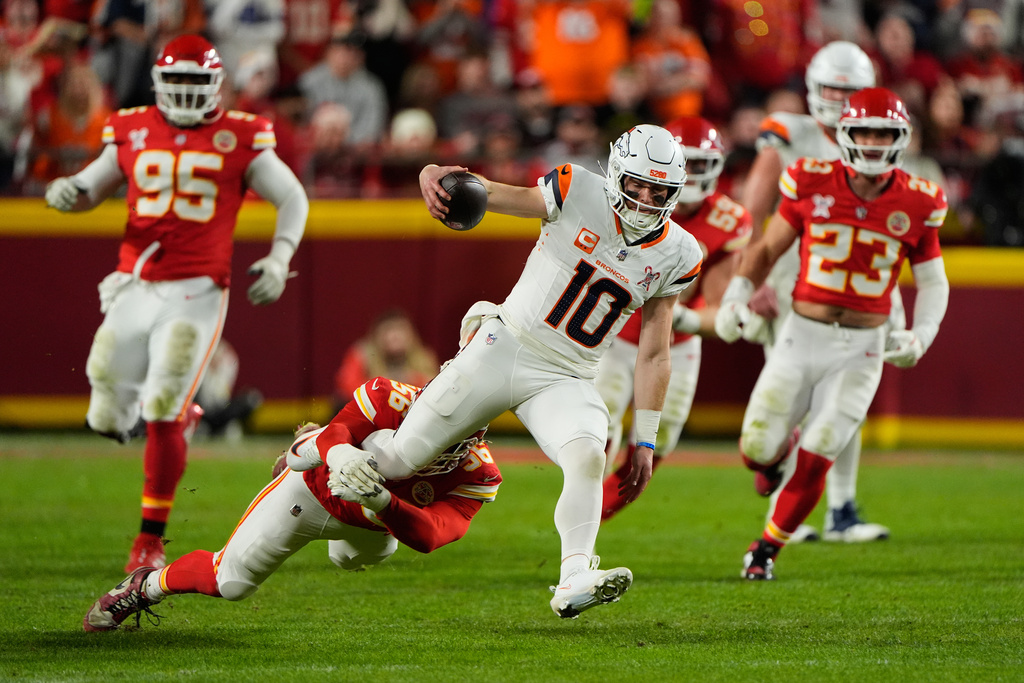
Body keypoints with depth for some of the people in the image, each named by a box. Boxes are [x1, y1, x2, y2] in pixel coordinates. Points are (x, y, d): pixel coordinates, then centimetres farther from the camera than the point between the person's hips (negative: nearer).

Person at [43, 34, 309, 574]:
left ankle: (151, 538, 3)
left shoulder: (239, 139, 0)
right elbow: (92, 187, 19)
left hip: (195, 295, -3)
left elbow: (292, 198, 10)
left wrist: (279, 259, -3)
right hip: (134, 289, 3)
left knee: (161, 418, -11)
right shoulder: (132, 133, 7)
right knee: (108, 421, 3)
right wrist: (68, 191, -5)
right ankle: (179, 410, 38)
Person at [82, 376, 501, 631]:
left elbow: (429, 537, -41)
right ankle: (145, 587, 28)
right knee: (229, 581, 0)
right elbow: (337, 431, -45)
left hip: (364, 521, 3)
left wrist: (382, 502, -60)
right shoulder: (392, 401, -35)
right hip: (313, 492, -3)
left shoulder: (475, 475, -31)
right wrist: (340, 456, -70)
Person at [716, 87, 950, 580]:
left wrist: (920, 336, -8)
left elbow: (933, 283, 8)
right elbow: (767, 248, 8)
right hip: (802, 336, 1)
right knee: (757, 452, -1)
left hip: (863, 348, -1)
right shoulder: (812, 184, -4)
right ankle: (780, 446, 37)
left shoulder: (915, 204, -2)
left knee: (815, 461, -8)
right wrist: (736, 296, -7)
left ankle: (766, 549, 14)